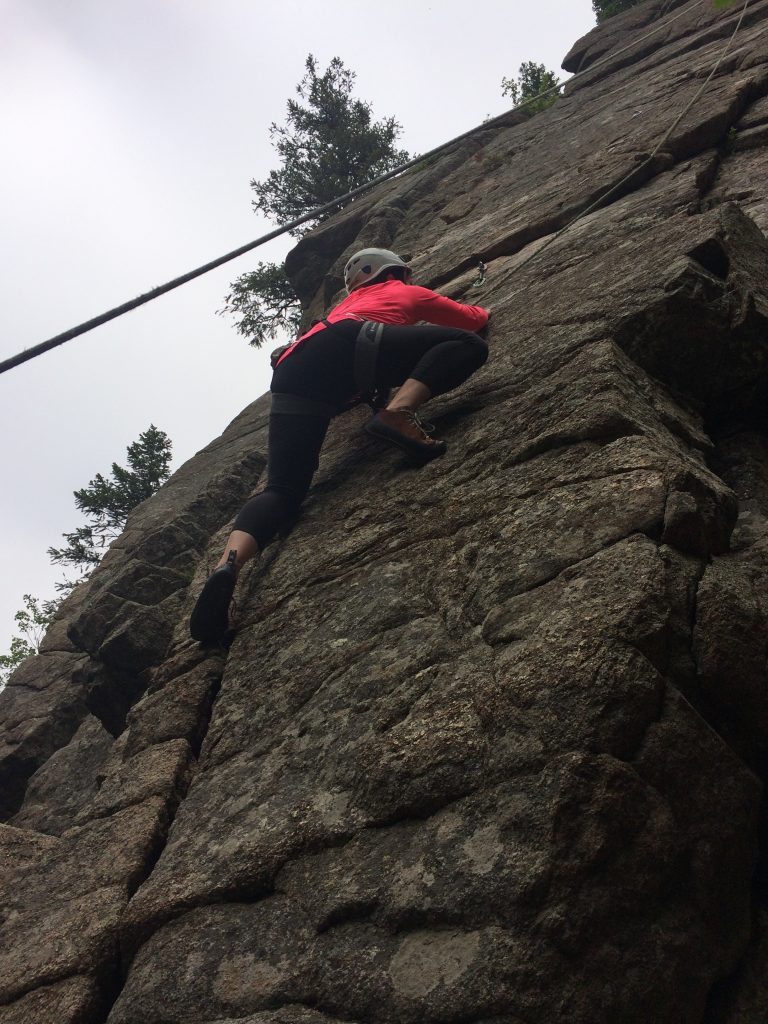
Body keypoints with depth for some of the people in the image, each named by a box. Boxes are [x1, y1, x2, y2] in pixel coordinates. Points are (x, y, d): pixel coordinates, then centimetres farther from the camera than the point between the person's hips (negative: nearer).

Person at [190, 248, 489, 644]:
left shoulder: (347, 304, 46)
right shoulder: (409, 292, 34)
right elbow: (473, 319, 47)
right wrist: (483, 311, 69)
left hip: (292, 375, 5)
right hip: (346, 346, -5)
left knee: (283, 489, 1)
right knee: (468, 345, 0)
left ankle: (229, 563, -27)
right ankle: (398, 414, -24)